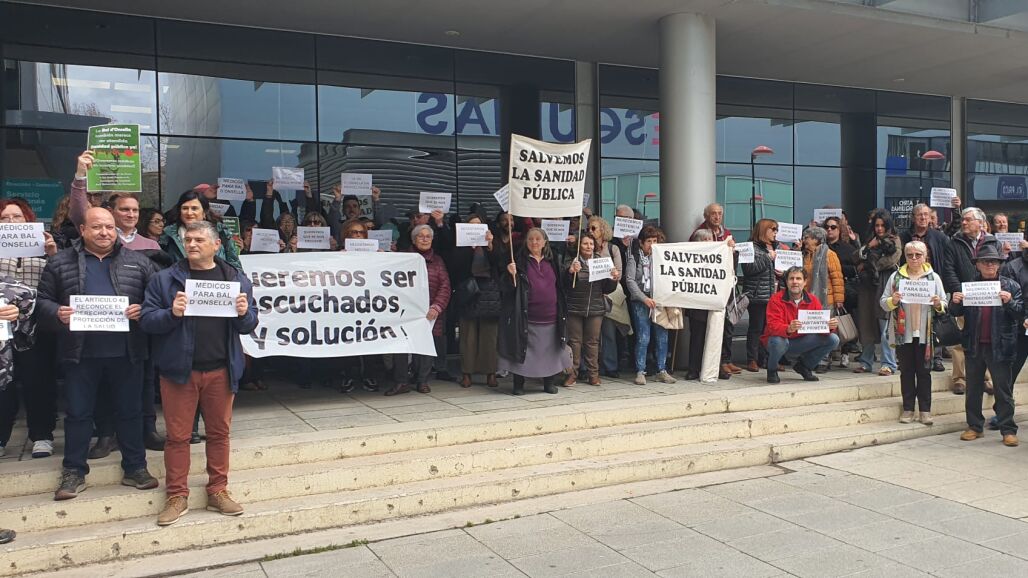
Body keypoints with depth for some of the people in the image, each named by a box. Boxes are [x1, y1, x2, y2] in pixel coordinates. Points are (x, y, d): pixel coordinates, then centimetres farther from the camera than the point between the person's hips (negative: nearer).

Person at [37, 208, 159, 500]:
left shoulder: (137, 262, 6)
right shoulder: (60, 263, 5)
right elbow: (43, 301, 6)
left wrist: (143, 309, -13)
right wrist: (57, 313, -14)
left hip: (126, 352, 1)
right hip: (80, 352, 0)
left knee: (130, 410, 9)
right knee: (78, 412, 8)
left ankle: (135, 468, 21)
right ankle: (74, 472, 19)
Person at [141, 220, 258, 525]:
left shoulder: (237, 279, 7)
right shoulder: (166, 279, 1)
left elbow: (249, 325, 8)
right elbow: (147, 320, -3)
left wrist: (244, 314, -14)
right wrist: (172, 313, -21)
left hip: (221, 371, 2)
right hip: (179, 370, -1)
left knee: (219, 432, 10)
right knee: (178, 435, 5)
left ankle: (218, 491, 23)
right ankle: (177, 496, 17)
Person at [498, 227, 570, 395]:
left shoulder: (552, 261, 12)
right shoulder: (519, 261, -1)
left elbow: (562, 285, 20)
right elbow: (506, 288, -6)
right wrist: (511, 274, -23)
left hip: (550, 316, 4)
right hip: (527, 317, -3)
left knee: (550, 350, 8)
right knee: (523, 350, 0)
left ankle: (549, 382, 21)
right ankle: (518, 384, 12)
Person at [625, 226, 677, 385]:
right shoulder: (634, 257, -1)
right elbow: (630, 280, -7)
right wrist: (644, 298, -15)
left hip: (659, 301, 4)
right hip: (640, 302, -4)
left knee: (662, 337, 3)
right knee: (643, 338, -5)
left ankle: (662, 371, 13)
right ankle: (640, 372, 3)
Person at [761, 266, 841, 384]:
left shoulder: (813, 300, -1)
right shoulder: (776, 299, -15)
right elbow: (773, 326, -27)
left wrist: (830, 326, -29)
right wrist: (789, 329, -48)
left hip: (801, 343, 4)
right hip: (782, 340, -4)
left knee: (833, 339, -12)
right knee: (778, 341, -40)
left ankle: (804, 365, 11)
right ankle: (772, 370, -5)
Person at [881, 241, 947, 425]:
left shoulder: (934, 277, 5)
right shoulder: (896, 276, 4)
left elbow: (944, 305, 7)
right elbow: (883, 302, 3)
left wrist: (938, 304, -15)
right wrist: (893, 301, -18)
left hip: (925, 332, 0)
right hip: (903, 332, 0)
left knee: (924, 371, 6)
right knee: (906, 371, 7)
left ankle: (925, 409, 12)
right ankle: (908, 408, 14)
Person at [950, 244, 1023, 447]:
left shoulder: (1010, 286, 2)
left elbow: (1020, 313, -2)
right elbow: (958, 313, 11)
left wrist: (1009, 302, -21)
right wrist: (955, 302, -10)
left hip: (1000, 346, -2)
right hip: (974, 346, 3)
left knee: (1003, 390, 3)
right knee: (973, 389, 10)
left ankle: (1008, 430, 10)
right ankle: (974, 426, 20)